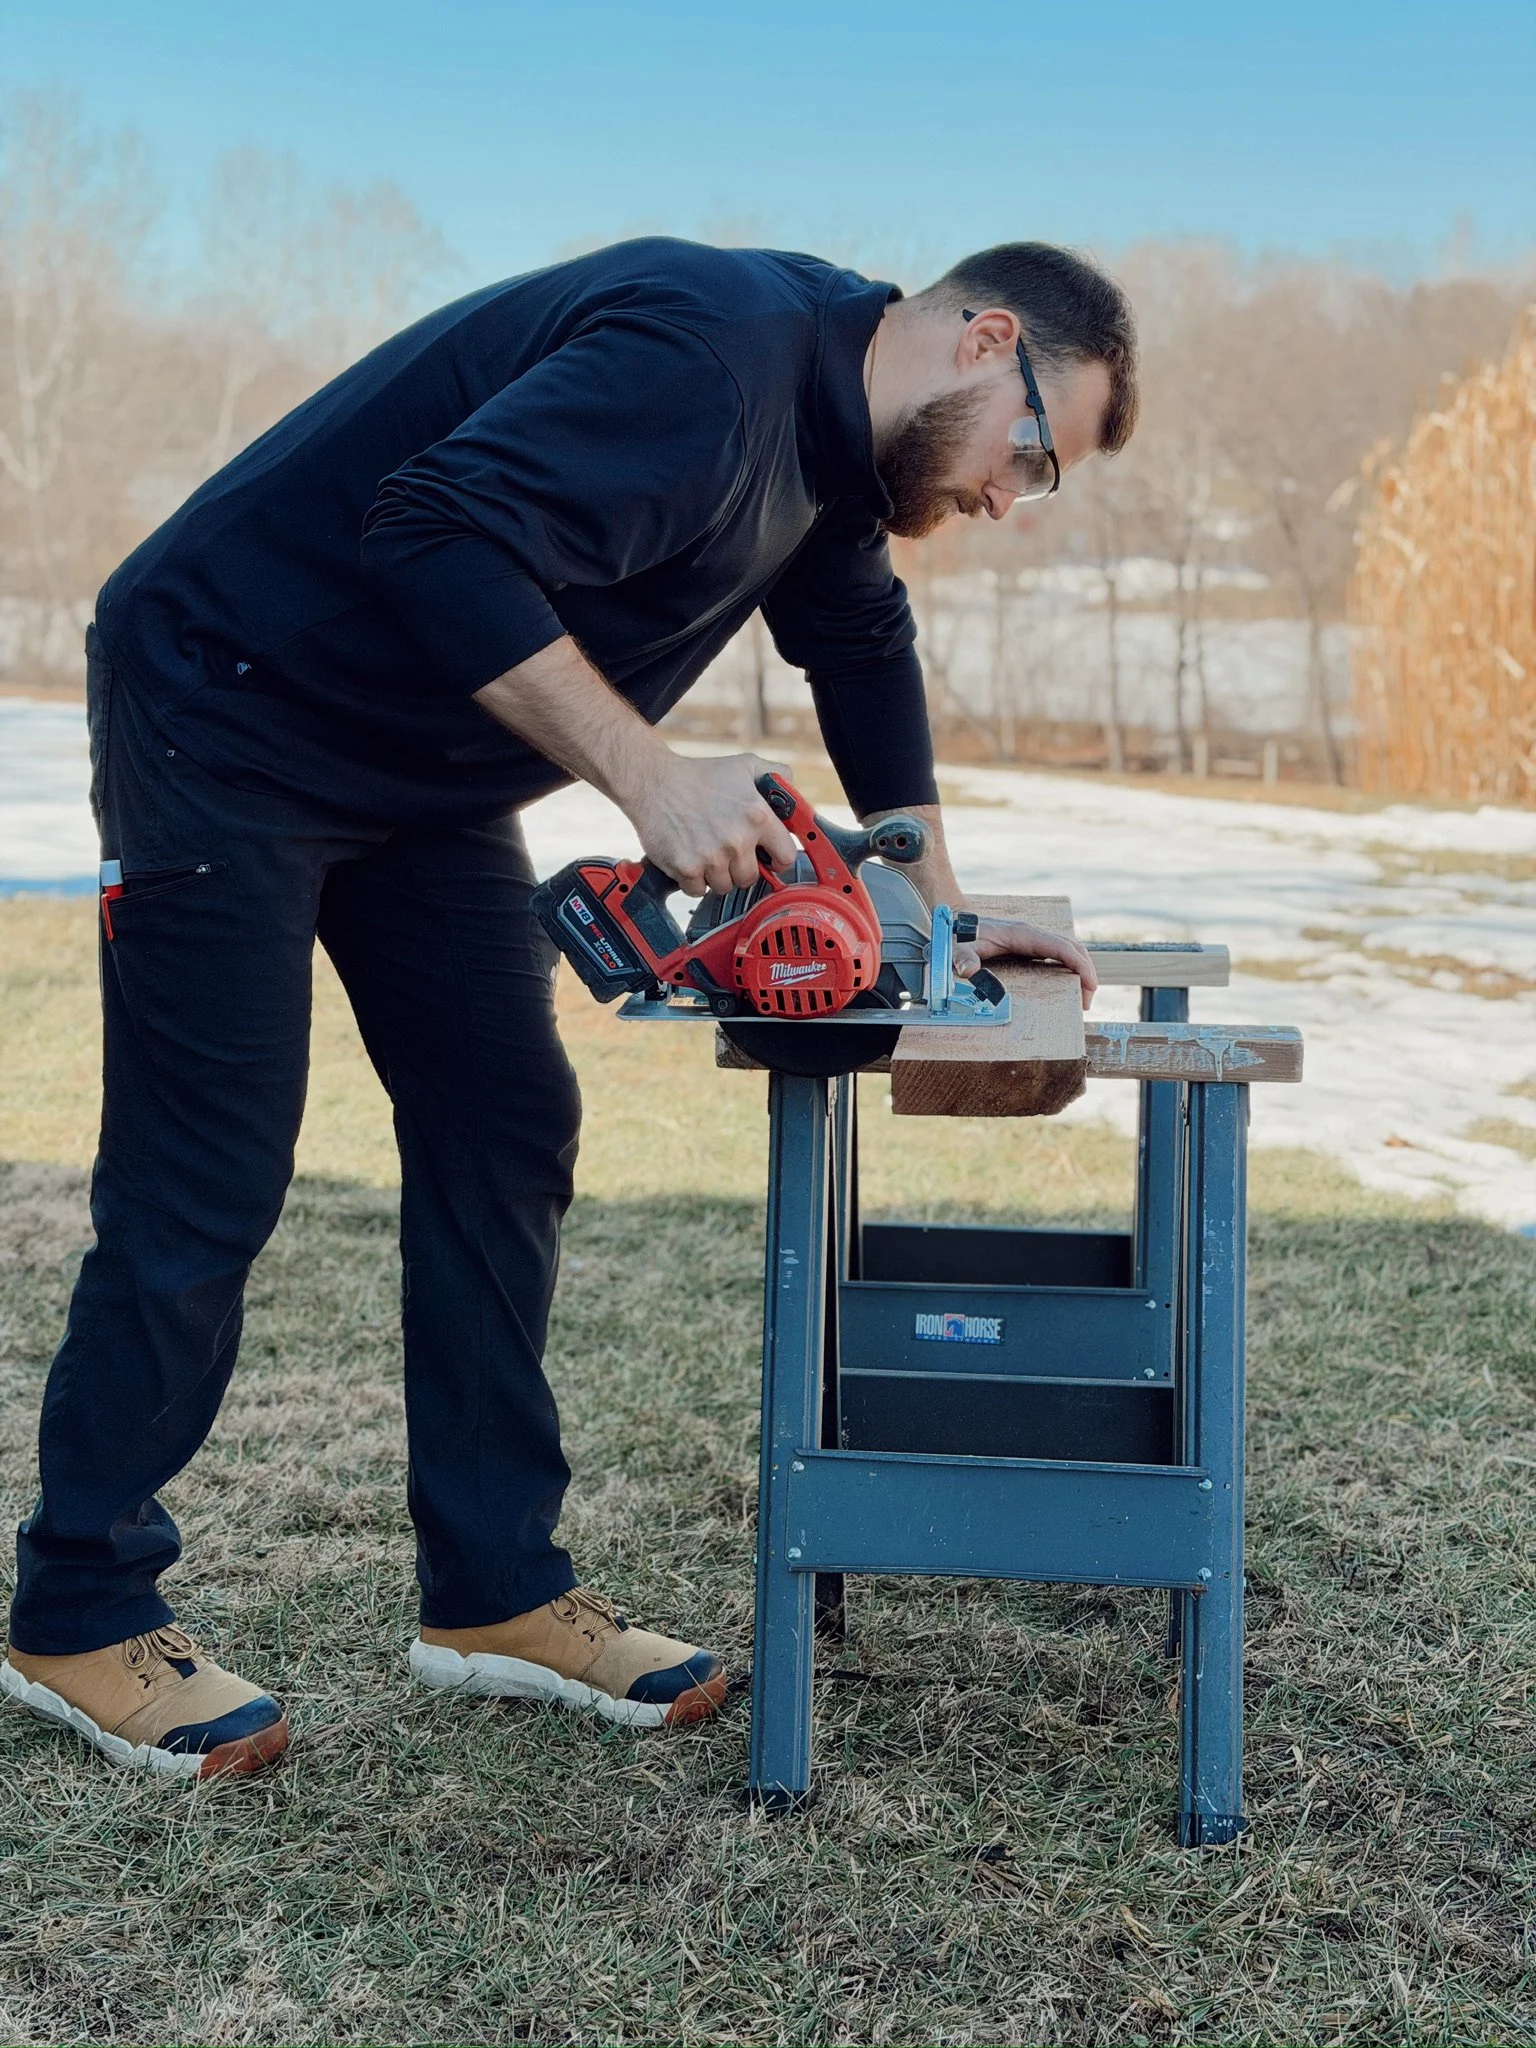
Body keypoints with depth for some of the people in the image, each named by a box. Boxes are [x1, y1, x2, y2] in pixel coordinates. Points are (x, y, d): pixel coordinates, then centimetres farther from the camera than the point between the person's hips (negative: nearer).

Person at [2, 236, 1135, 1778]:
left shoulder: (832, 422, 7)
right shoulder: (709, 353, -26)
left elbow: (861, 647, 19)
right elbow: (446, 532, -36)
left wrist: (938, 905, 14)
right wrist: (651, 779, -36)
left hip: (418, 777, 10)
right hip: (227, 710, -10)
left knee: (505, 1140, 4)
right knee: (202, 1188, -7)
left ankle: (494, 1592, 12)